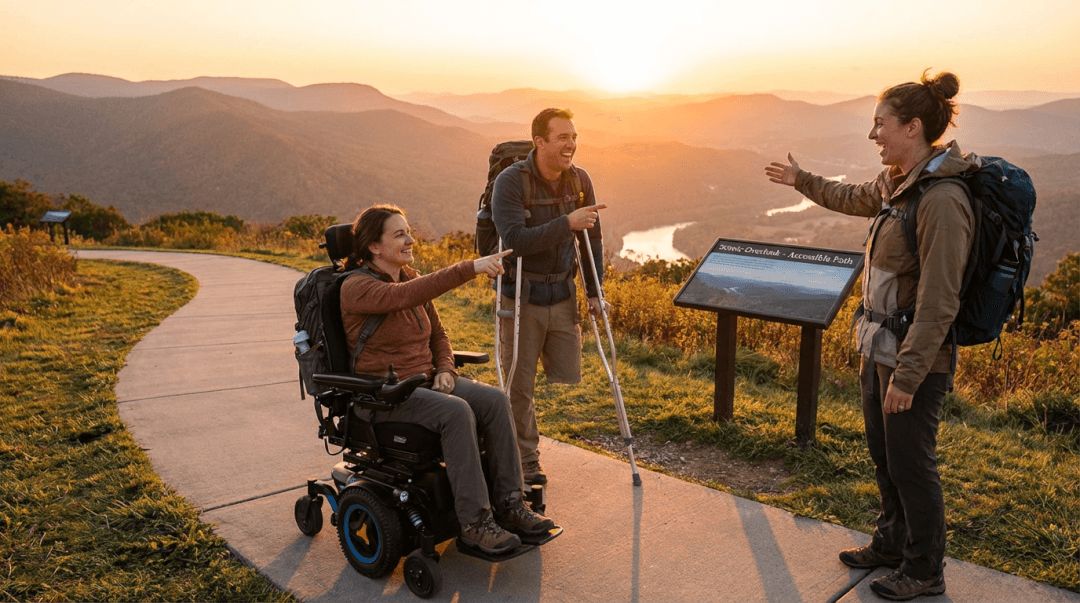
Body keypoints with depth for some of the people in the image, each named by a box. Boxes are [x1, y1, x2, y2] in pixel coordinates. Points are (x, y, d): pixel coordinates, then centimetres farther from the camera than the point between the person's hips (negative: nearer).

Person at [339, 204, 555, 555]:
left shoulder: (410, 277, 10)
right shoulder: (356, 288, -14)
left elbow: (437, 335, 18)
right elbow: (406, 296, -35)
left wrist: (445, 370, -4)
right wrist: (471, 268, -40)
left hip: (425, 381, 7)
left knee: (495, 400, -17)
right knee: (456, 412, -33)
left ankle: (509, 504, -12)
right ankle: (474, 523, -25)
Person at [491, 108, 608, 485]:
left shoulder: (579, 180, 1)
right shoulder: (510, 182, -15)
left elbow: (591, 238, 10)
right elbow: (516, 240, -27)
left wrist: (594, 291, 9)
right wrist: (566, 223, -33)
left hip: (562, 294, 5)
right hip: (521, 297, -5)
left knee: (567, 376, 8)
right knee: (519, 385, 2)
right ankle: (525, 462, 22)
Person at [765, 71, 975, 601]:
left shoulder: (942, 201, -24)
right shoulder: (896, 183, 5)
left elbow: (937, 305, -25)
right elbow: (855, 199, 29)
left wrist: (907, 376, -23)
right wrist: (802, 180, 39)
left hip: (915, 358, -9)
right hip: (878, 347, 9)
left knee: (911, 465, 7)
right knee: (883, 455, 21)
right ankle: (892, 543, 41)